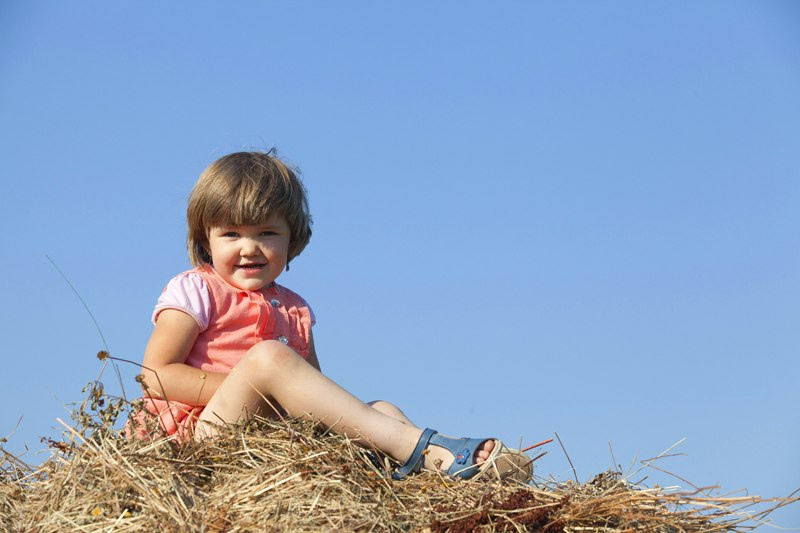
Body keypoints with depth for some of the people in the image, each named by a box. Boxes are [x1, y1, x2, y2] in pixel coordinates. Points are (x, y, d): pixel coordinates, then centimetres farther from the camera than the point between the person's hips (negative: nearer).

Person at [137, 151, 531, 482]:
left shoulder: (294, 310, 20)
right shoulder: (195, 292, 4)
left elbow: (316, 398, 21)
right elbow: (157, 375, -7)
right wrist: (245, 388, -15)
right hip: (206, 432, -6)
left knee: (378, 409, -11)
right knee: (268, 356, -30)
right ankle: (422, 448, -40)